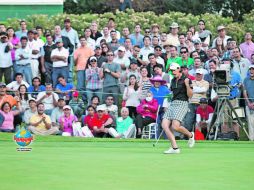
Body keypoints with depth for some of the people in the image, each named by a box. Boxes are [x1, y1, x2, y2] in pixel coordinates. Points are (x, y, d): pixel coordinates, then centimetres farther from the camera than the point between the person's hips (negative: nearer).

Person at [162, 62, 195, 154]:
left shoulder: (186, 80, -4)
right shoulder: (173, 80, 17)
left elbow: (190, 95, -8)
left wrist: (187, 85, -20)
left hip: (182, 103, -7)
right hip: (173, 104, 7)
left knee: (175, 126, -22)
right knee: (164, 125, -10)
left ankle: (190, 135, 9)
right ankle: (174, 147, -9)